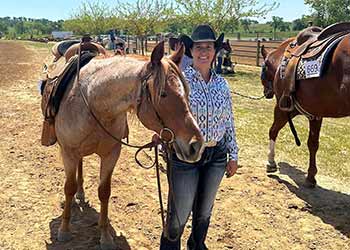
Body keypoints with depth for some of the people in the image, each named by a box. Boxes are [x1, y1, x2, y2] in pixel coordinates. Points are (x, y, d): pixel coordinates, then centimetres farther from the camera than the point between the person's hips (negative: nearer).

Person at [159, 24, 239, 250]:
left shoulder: (222, 84, 2)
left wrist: (233, 155, 9)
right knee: (179, 214, 6)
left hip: (216, 155, 4)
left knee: (205, 211, 21)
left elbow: (229, 122, 9)